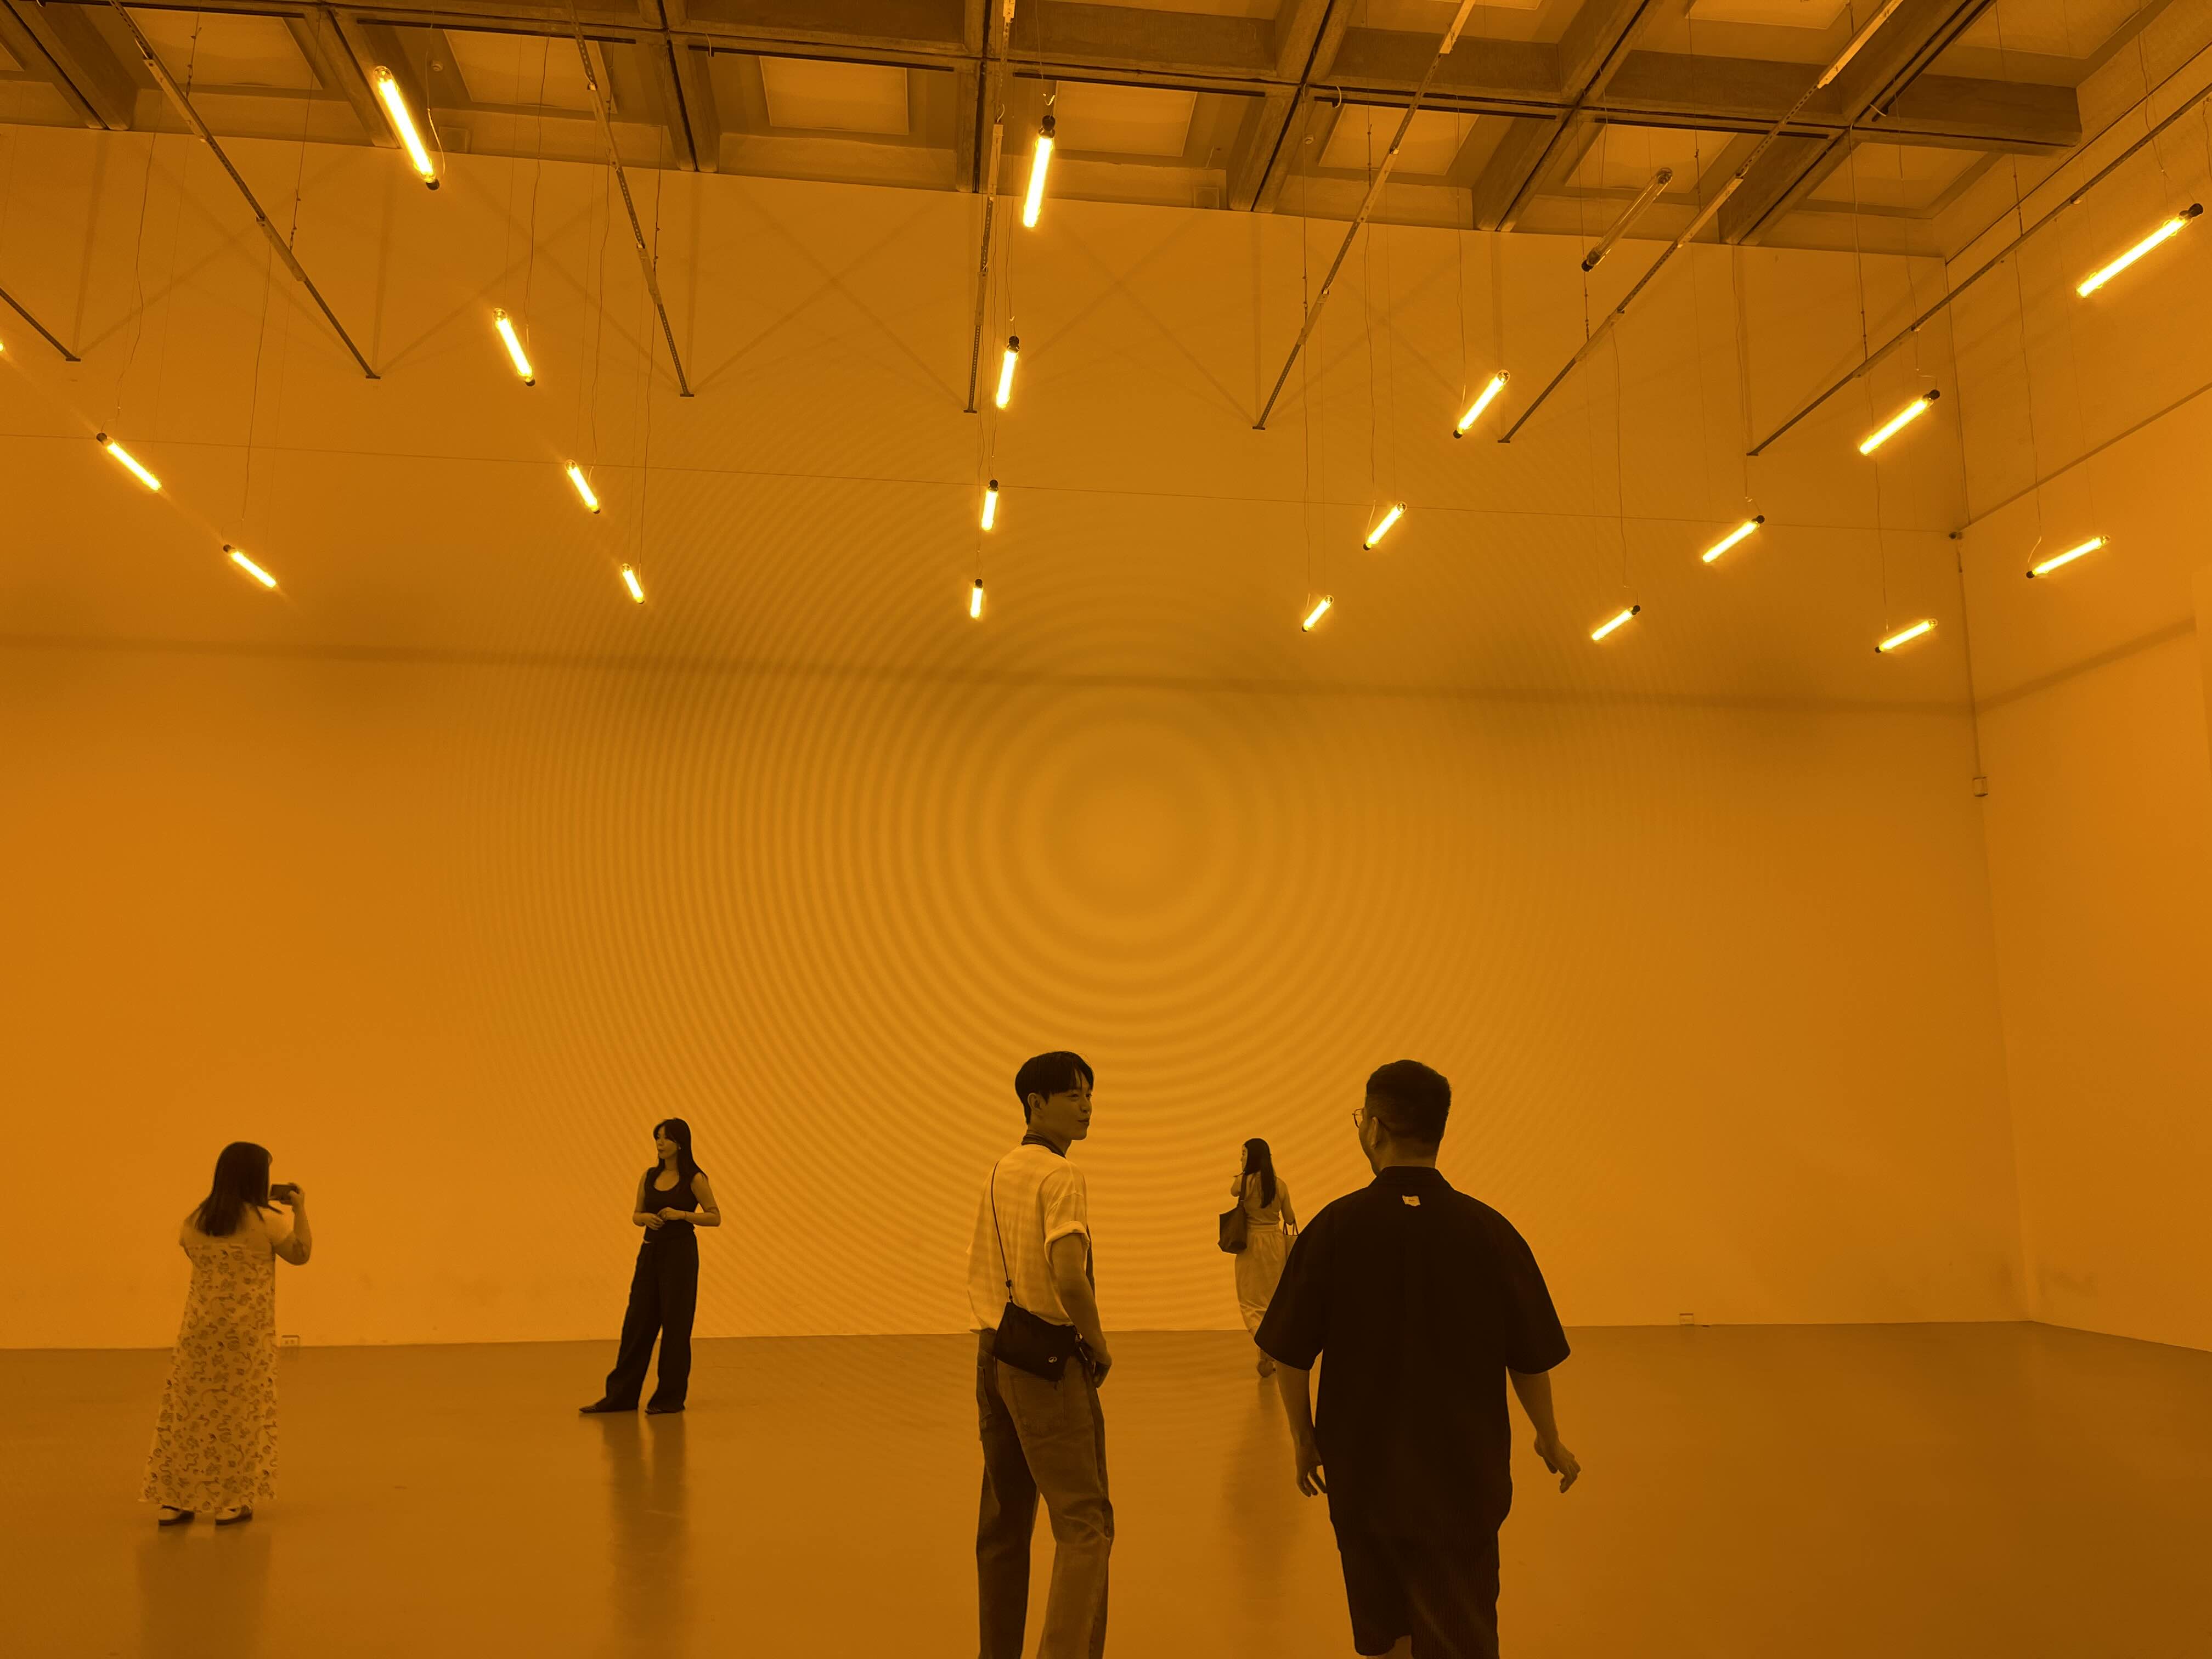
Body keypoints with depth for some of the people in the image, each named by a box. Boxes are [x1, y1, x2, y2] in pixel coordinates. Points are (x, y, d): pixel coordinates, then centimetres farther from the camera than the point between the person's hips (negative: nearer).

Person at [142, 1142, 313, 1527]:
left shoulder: (194, 1221, 2)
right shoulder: (265, 1222, -12)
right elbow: (301, 1254, 0)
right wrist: (300, 1208, 7)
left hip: (200, 1330, 4)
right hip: (247, 1334, -4)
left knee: (189, 1410, 11)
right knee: (240, 1414, 6)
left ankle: (172, 1502, 15)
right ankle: (230, 1504, 12)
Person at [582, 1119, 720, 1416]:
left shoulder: (694, 1179, -7)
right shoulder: (649, 1176, 8)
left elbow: (715, 1218, -7)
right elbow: (636, 1215, 15)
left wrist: (681, 1214, -20)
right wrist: (645, 1217, -8)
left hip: (680, 1253, -5)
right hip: (650, 1252, 6)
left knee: (675, 1325, -1)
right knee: (637, 1322, 8)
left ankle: (670, 1397, 10)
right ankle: (620, 1395, 16)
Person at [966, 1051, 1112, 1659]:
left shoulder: (998, 1171, 12)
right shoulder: (1061, 1176, -14)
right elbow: (1069, 1276, -26)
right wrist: (1100, 1345, -12)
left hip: (992, 1355, 9)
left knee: (1004, 1520, 16)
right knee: (1084, 1522, -6)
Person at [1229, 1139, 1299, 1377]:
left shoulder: (1244, 1182, -13)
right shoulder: (1280, 1185, -3)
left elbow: (1233, 1190, 11)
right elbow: (1290, 1219, 6)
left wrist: (1245, 1171, 6)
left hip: (1251, 1243, -3)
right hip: (1275, 1241, 4)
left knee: (1251, 1301, 3)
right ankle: (1270, 1356, 19)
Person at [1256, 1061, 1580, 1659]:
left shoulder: (1336, 1227, -12)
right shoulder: (1488, 1231, -10)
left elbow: (1290, 1356, -6)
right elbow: (1530, 1360, -1)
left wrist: (1305, 1438, 11)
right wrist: (1551, 1442, 17)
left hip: (1360, 1471, 0)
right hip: (1463, 1475, 0)